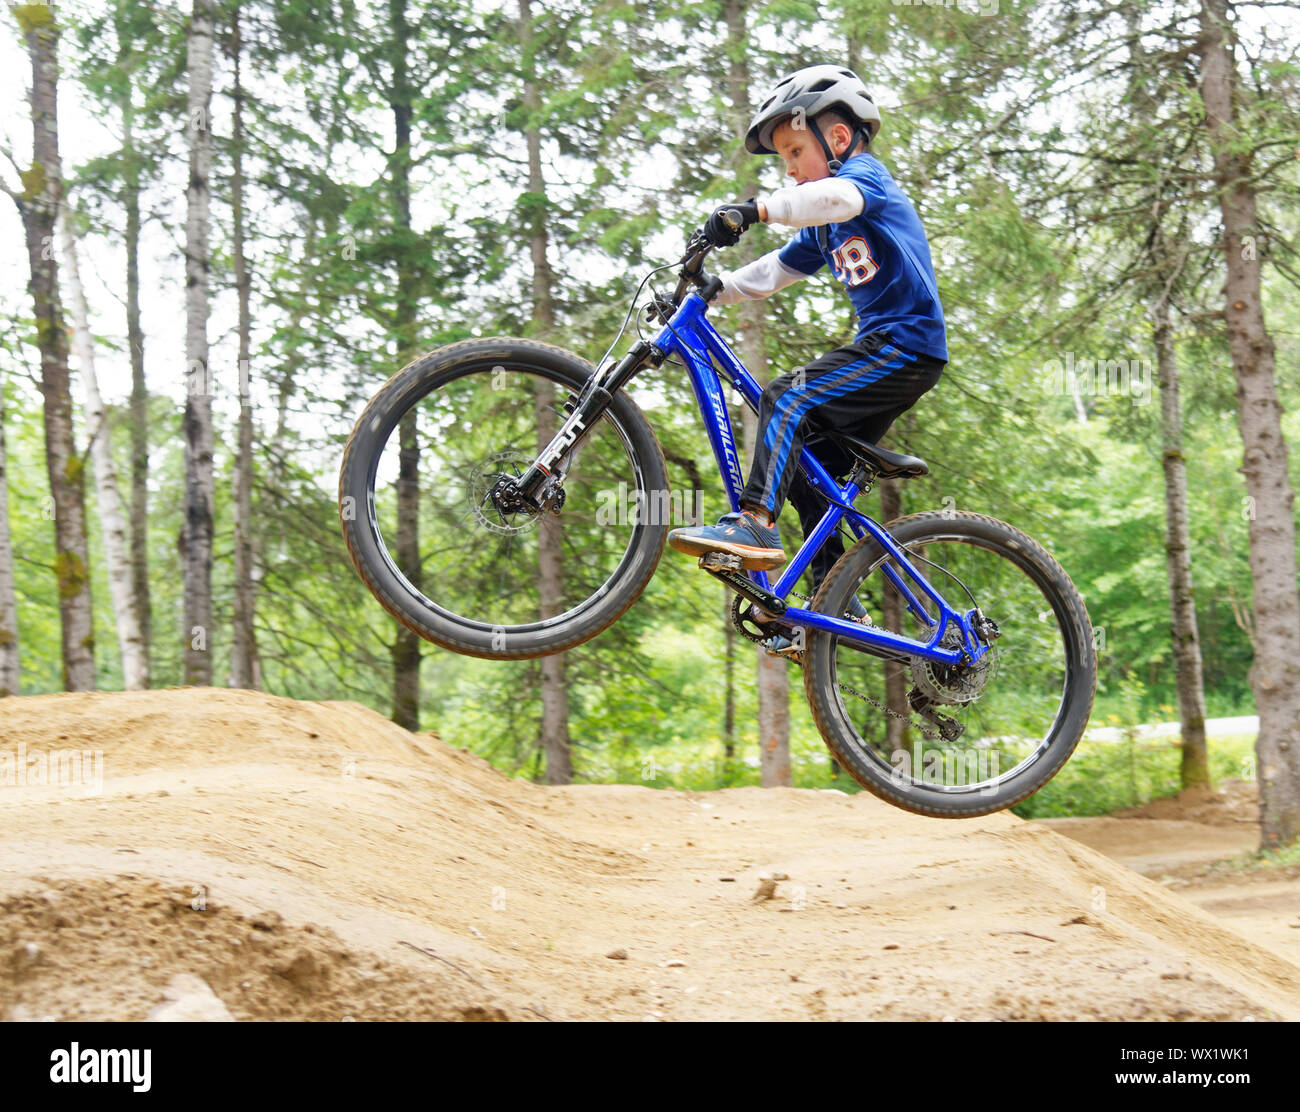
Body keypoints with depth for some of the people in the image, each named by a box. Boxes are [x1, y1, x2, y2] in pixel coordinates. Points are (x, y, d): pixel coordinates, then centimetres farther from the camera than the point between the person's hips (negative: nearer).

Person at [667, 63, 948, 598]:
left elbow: (836, 198, -31)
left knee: (788, 398, -25)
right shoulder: (825, 229, 23)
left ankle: (756, 524, -33)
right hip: (885, 350, 10)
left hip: (908, 344, -10)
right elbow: (774, 272, 21)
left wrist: (756, 208, -42)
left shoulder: (865, 173, -6)